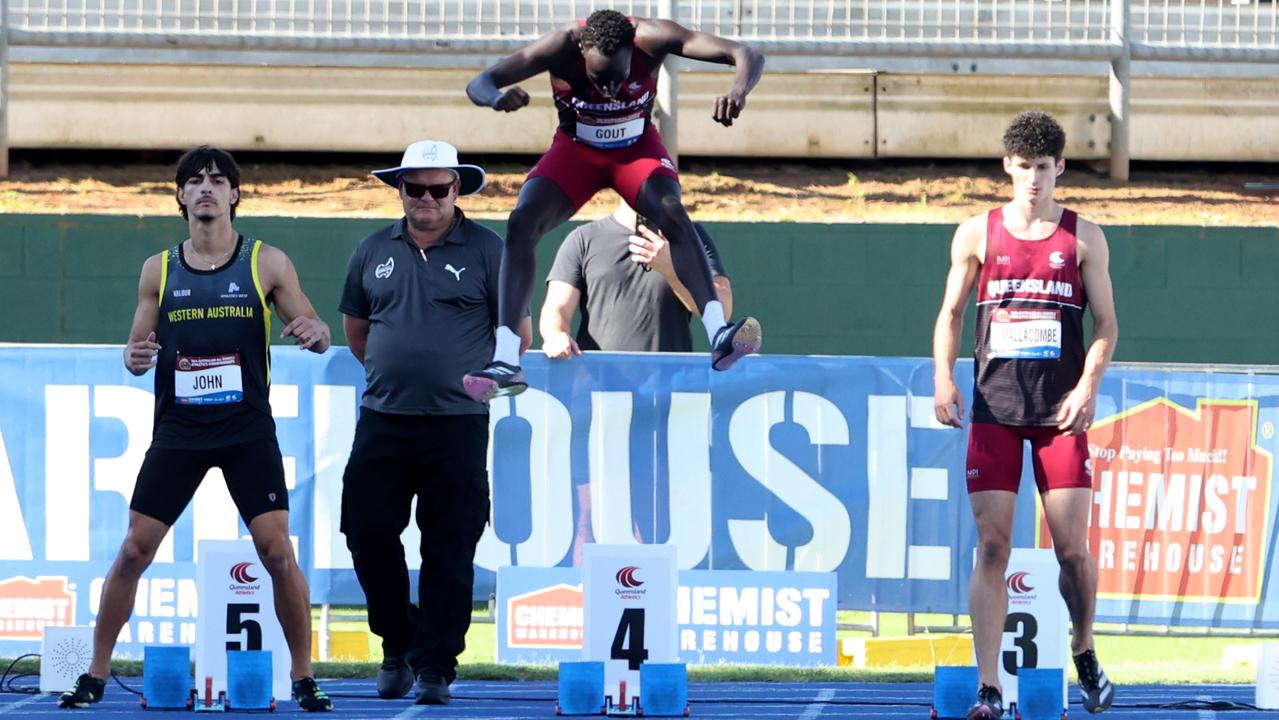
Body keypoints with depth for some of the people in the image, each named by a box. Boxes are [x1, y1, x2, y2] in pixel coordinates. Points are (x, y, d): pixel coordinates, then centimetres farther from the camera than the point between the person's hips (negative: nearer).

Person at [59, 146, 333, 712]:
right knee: (134, 549, -1)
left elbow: (318, 330, 5)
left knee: (277, 550, -9)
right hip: (177, 430, 2)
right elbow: (138, 348, 12)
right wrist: (134, 357, -12)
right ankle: (95, 675, 9)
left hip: (247, 430, -1)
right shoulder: (159, 271, 6)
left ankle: (304, 680, 3)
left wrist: (315, 332, -19)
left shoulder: (267, 264, 1)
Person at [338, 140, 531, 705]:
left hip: (457, 426, -3)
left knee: (449, 548, -2)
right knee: (367, 532, 0)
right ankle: (399, 641, 19)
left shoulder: (485, 250, 0)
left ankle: (435, 665, 4)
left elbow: (518, 331, 4)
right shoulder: (375, 251, 9)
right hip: (381, 424, 3)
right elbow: (355, 327, 21)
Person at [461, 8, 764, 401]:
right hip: (575, 149, 0)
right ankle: (506, 362, -26)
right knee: (521, 222, -22)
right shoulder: (562, 46, -31)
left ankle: (718, 333, -36)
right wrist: (497, 97, -58)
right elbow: (478, 84, -33)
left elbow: (747, 56, -32)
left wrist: (738, 89, -56)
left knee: (673, 213, -29)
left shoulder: (651, 39, -31)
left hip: (638, 147, 0)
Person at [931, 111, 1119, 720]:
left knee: (1072, 547, -3)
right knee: (992, 546, -5)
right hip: (994, 409, 0)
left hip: (1060, 411, 0)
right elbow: (950, 312, 12)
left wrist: (1088, 385, -8)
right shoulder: (977, 234, 7)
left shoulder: (1083, 238, 6)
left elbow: (1106, 322, 7)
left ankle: (1085, 658, 22)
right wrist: (944, 377, -3)